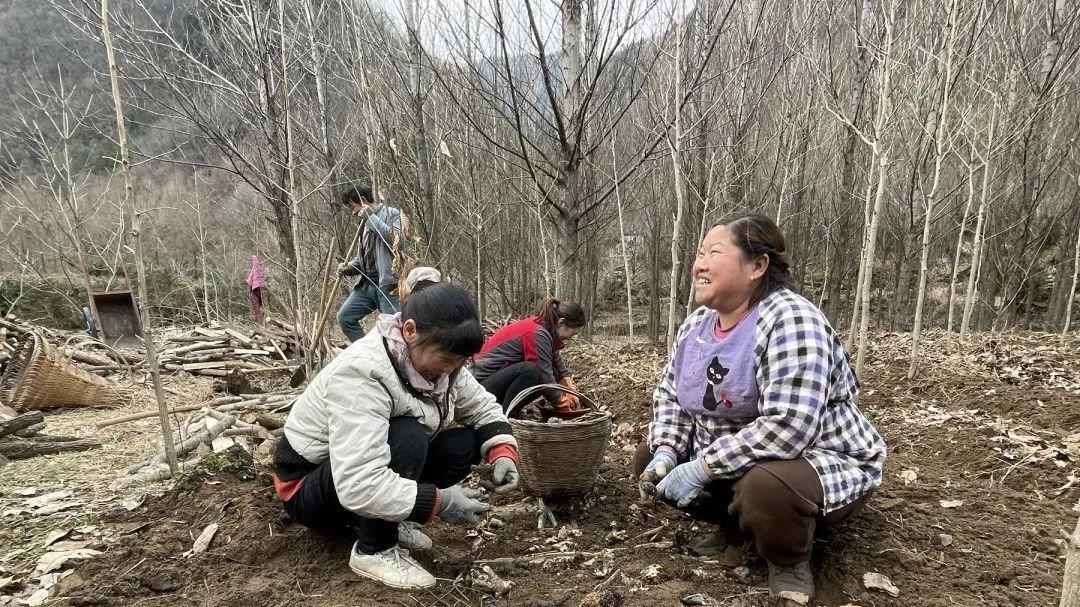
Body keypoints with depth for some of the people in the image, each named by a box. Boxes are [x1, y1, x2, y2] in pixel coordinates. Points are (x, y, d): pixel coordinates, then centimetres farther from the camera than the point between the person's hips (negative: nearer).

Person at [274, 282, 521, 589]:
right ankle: (374, 549, -14)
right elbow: (358, 486, -41)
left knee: (464, 444, -11)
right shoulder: (362, 373, -34)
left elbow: (483, 407, 3)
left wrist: (503, 453, -16)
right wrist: (439, 501, -35)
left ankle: (384, 518, 3)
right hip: (309, 487, -7)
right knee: (408, 437, -33)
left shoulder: (436, 361, -10)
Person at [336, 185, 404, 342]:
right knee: (344, 317, 3)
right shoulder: (366, 223, 20)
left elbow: (396, 238, -23)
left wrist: (371, 217, -15)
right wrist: (348, 268, 5)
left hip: (388, 285, -8)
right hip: (367, 285, 8)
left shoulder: (391, 213, -3)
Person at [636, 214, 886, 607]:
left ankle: (790, 562, -5)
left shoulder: (791, 320, -27)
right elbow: (670, 393, 10)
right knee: (647, 460, 2)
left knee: (766, 486, -39)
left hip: (822, 464, -8)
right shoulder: (696, 325, 0)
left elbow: (788, 428, -36)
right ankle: (733, 522, 20)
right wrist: (666, 453, -9)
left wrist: (701, 469, -30)